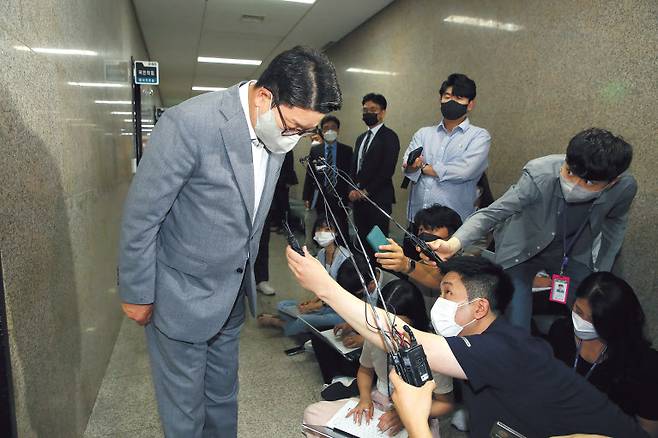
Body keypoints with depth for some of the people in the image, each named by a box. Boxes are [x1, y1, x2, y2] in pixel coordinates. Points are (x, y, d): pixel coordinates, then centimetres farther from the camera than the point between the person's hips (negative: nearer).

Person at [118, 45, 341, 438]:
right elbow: (140, 216, -18)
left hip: (233, 290, 6)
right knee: (184, 405, 14)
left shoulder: (277, 128, -5)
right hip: (182, 294, -6)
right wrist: (137, 295, -9)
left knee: (224, 394, 24)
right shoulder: (190, 124, -27)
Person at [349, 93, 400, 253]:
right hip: (359, 197, 7)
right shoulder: (361, 138, 20)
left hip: (378, 198, -7)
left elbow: (387, 170, -13)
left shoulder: (389, 136, -4)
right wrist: (353, 190, 3)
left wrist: (367, 191, -12)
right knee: (362, 239, 9)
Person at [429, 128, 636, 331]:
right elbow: (493, 213, -30)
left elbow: (615, 223, 2)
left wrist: (602, 271, 4)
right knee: (515, 333, -11)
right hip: (522, 249, -3)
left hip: (574, 254, 4)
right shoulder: (539, 175, -33)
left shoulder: (625, 187, -19)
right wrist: (454, 244, -46)